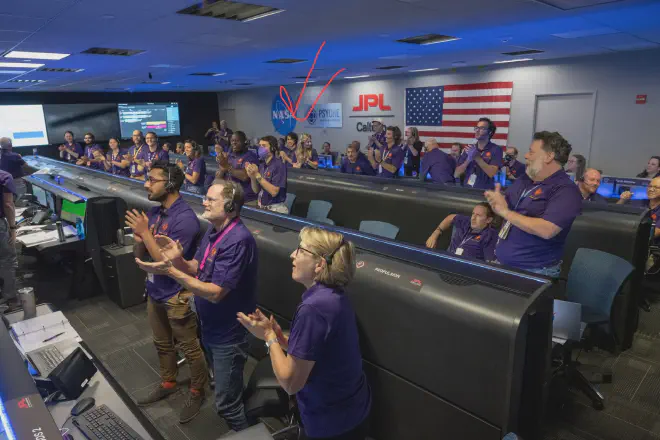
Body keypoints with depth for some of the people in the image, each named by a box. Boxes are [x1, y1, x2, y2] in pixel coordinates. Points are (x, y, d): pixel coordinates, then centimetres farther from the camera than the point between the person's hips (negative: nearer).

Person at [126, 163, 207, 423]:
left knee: (190, 348, 10)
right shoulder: (153, 213, 2)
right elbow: (138, 255, 7)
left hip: (177, 296, -8)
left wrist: (145, 233, -22)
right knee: (162, 344, 24)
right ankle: (167, 384, 45)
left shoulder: (185, 218, -24)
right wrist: (138, 238, -14)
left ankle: (197, 392, 30)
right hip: (155, 292, 8)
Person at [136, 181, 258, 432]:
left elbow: (215, 292, -30)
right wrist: (179, 260, -13)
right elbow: (199, 269, 7)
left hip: (228, 333, -9)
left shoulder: (237, 240, -29)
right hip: (211, 327, 9)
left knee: (226, 403, 6)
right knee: (228, 389, 28)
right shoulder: (214, 229, 2)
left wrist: (170, 271, -31)